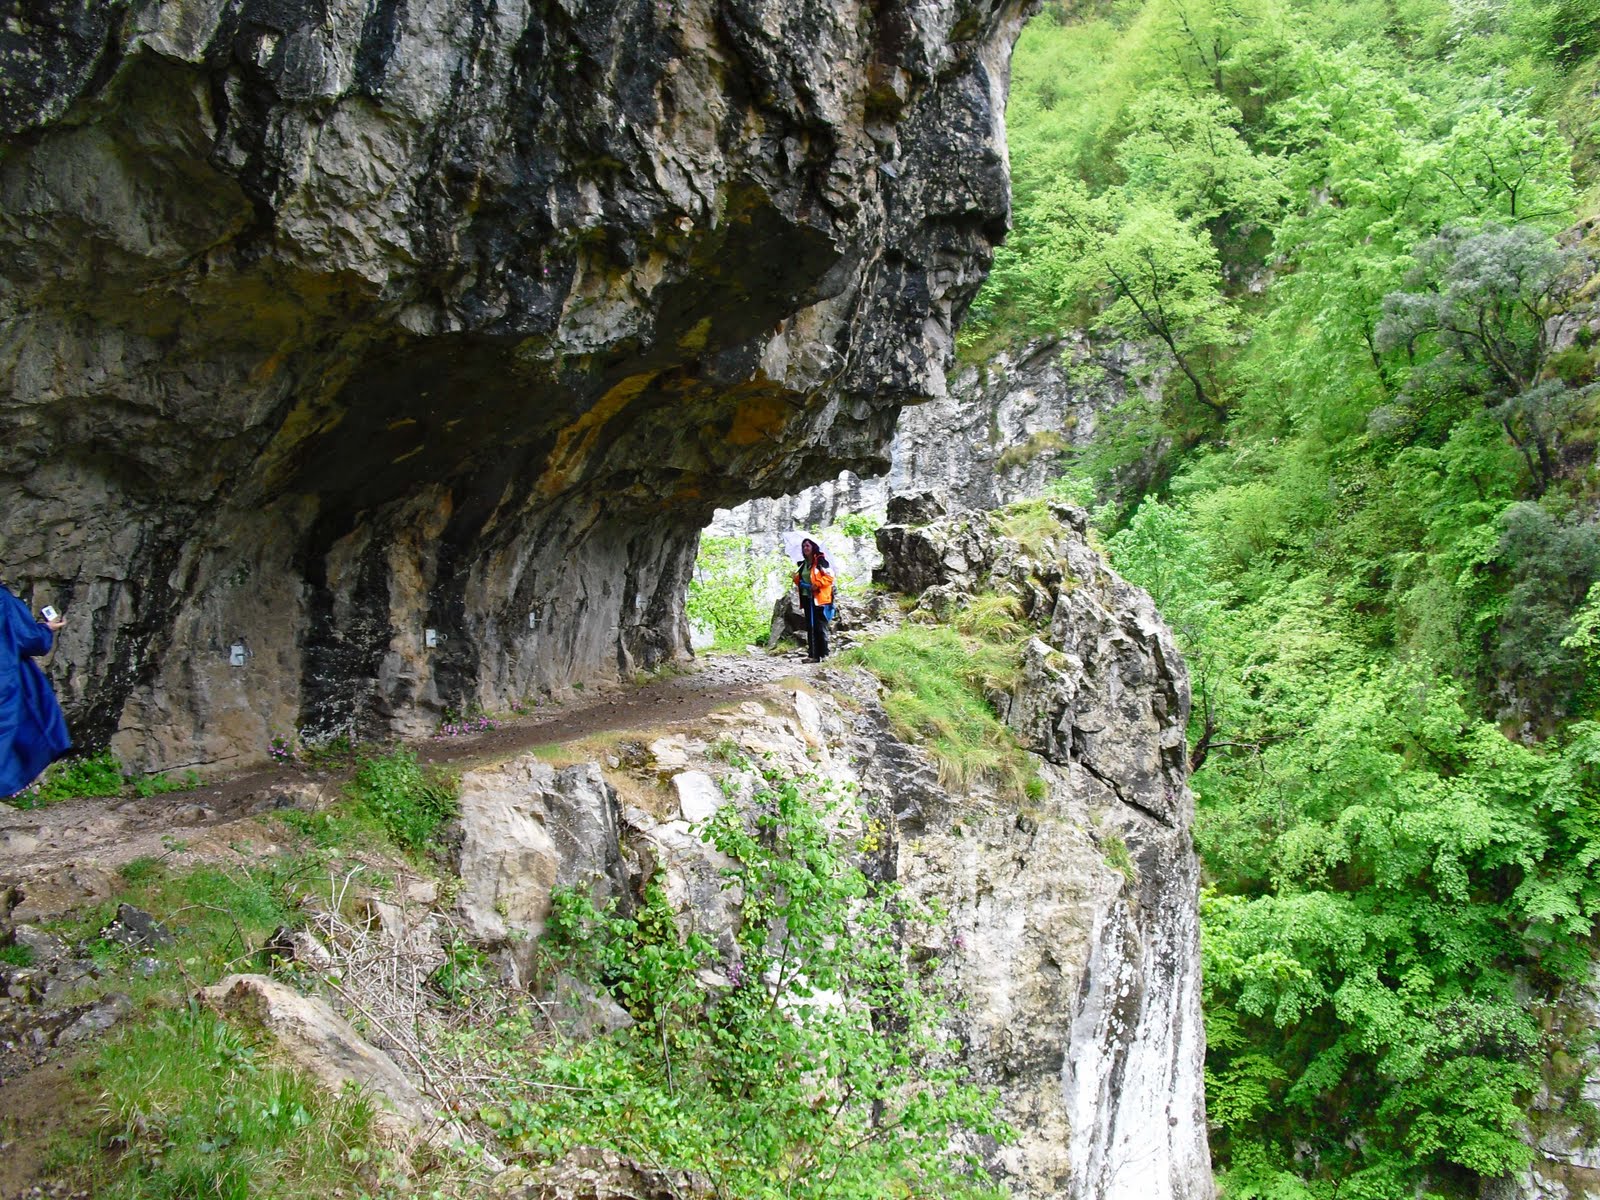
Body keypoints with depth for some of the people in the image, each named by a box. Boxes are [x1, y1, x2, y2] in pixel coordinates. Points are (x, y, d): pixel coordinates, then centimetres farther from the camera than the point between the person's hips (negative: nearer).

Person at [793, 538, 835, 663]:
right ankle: (813, 655, 8)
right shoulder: (803, 564, 17)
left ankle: (824, 654, -4)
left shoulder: (820, 560, -6)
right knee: (810, 627, 6)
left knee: (820, 627, -7)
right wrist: (796, 579, 6)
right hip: (807, 598, 8)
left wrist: (817, 584, -21)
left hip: (819, 598, -8)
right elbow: (800, 579, 28)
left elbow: (829, 577, -12)